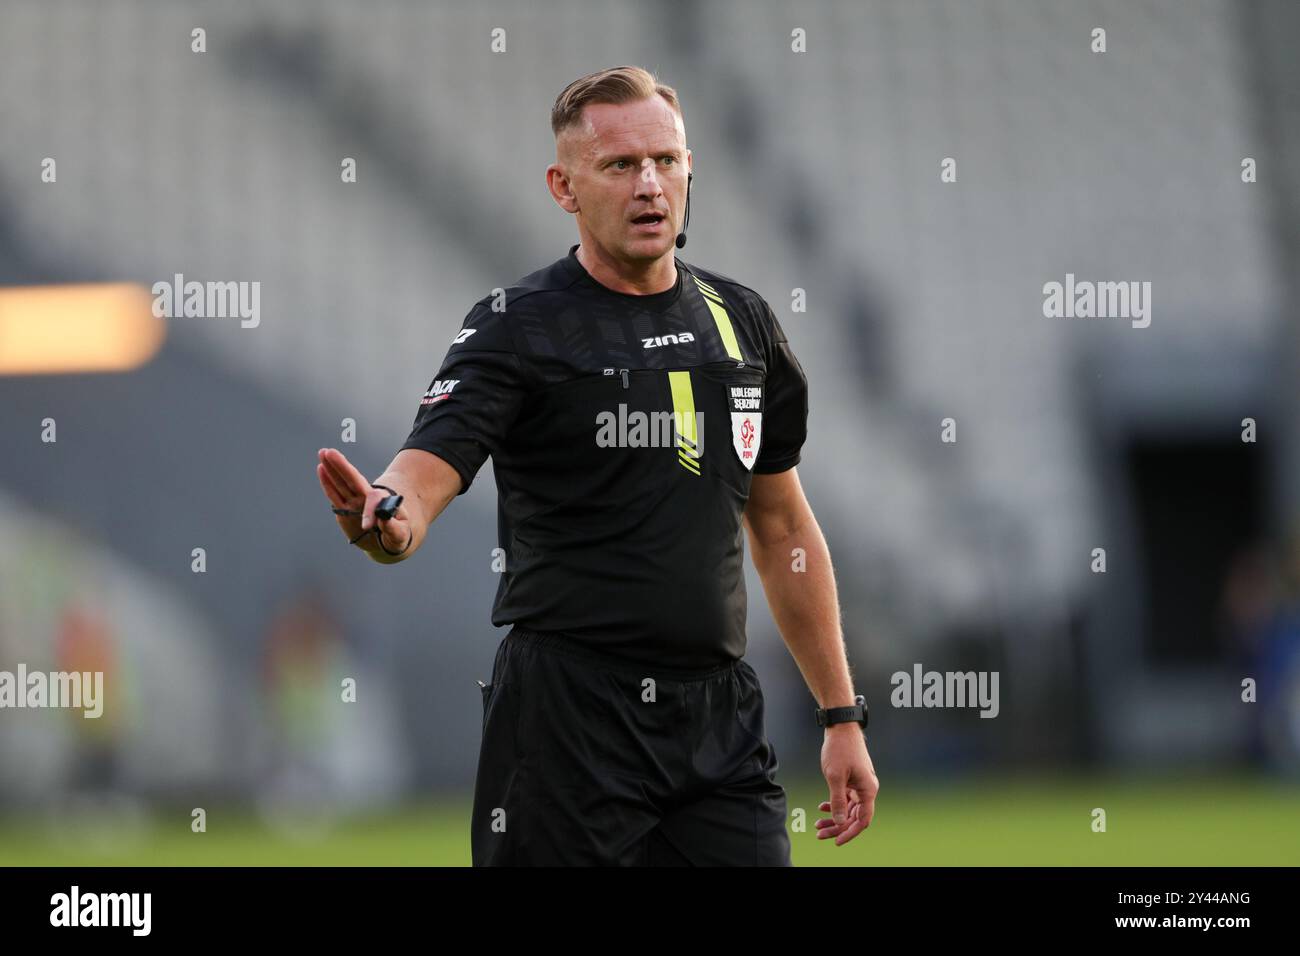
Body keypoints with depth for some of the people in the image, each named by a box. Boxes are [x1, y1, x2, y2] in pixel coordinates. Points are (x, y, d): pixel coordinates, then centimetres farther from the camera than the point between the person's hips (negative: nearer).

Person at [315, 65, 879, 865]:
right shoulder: (518, 327, -5)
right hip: (569, 719, -5)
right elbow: (424, 476, -19)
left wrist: (842, 715, 15)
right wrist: (386, 520, -44)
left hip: (721, 720, 5)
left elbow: (785, 530, 18)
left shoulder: (744, 322, 11)